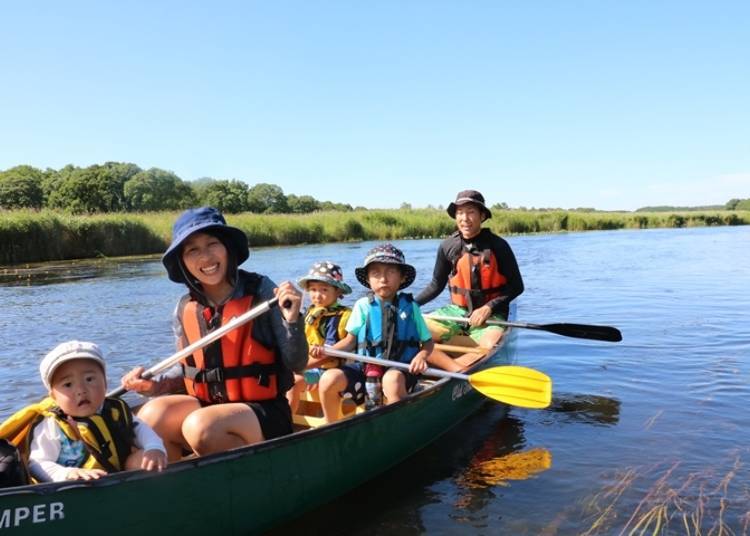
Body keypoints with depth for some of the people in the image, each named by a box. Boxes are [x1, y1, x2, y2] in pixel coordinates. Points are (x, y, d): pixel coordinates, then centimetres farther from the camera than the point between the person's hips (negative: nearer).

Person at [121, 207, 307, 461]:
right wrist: (155, 384, -3)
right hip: (208, 406, 4)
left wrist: (292, 321, -24)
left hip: (264, 412, -4)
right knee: (150, 417, -21)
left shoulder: (261, 291, -10)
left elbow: (297, 364, -8)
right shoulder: (185, 309, 2)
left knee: (200, 427, -30)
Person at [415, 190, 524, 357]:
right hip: (456, 311, 3)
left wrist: (489, 307, -15)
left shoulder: (498, 246, -9)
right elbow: (436, 285, 12)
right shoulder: (447, 247, 0)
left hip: (490, 314, -3)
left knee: (490, 347, -34)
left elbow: (516, 286, -3)